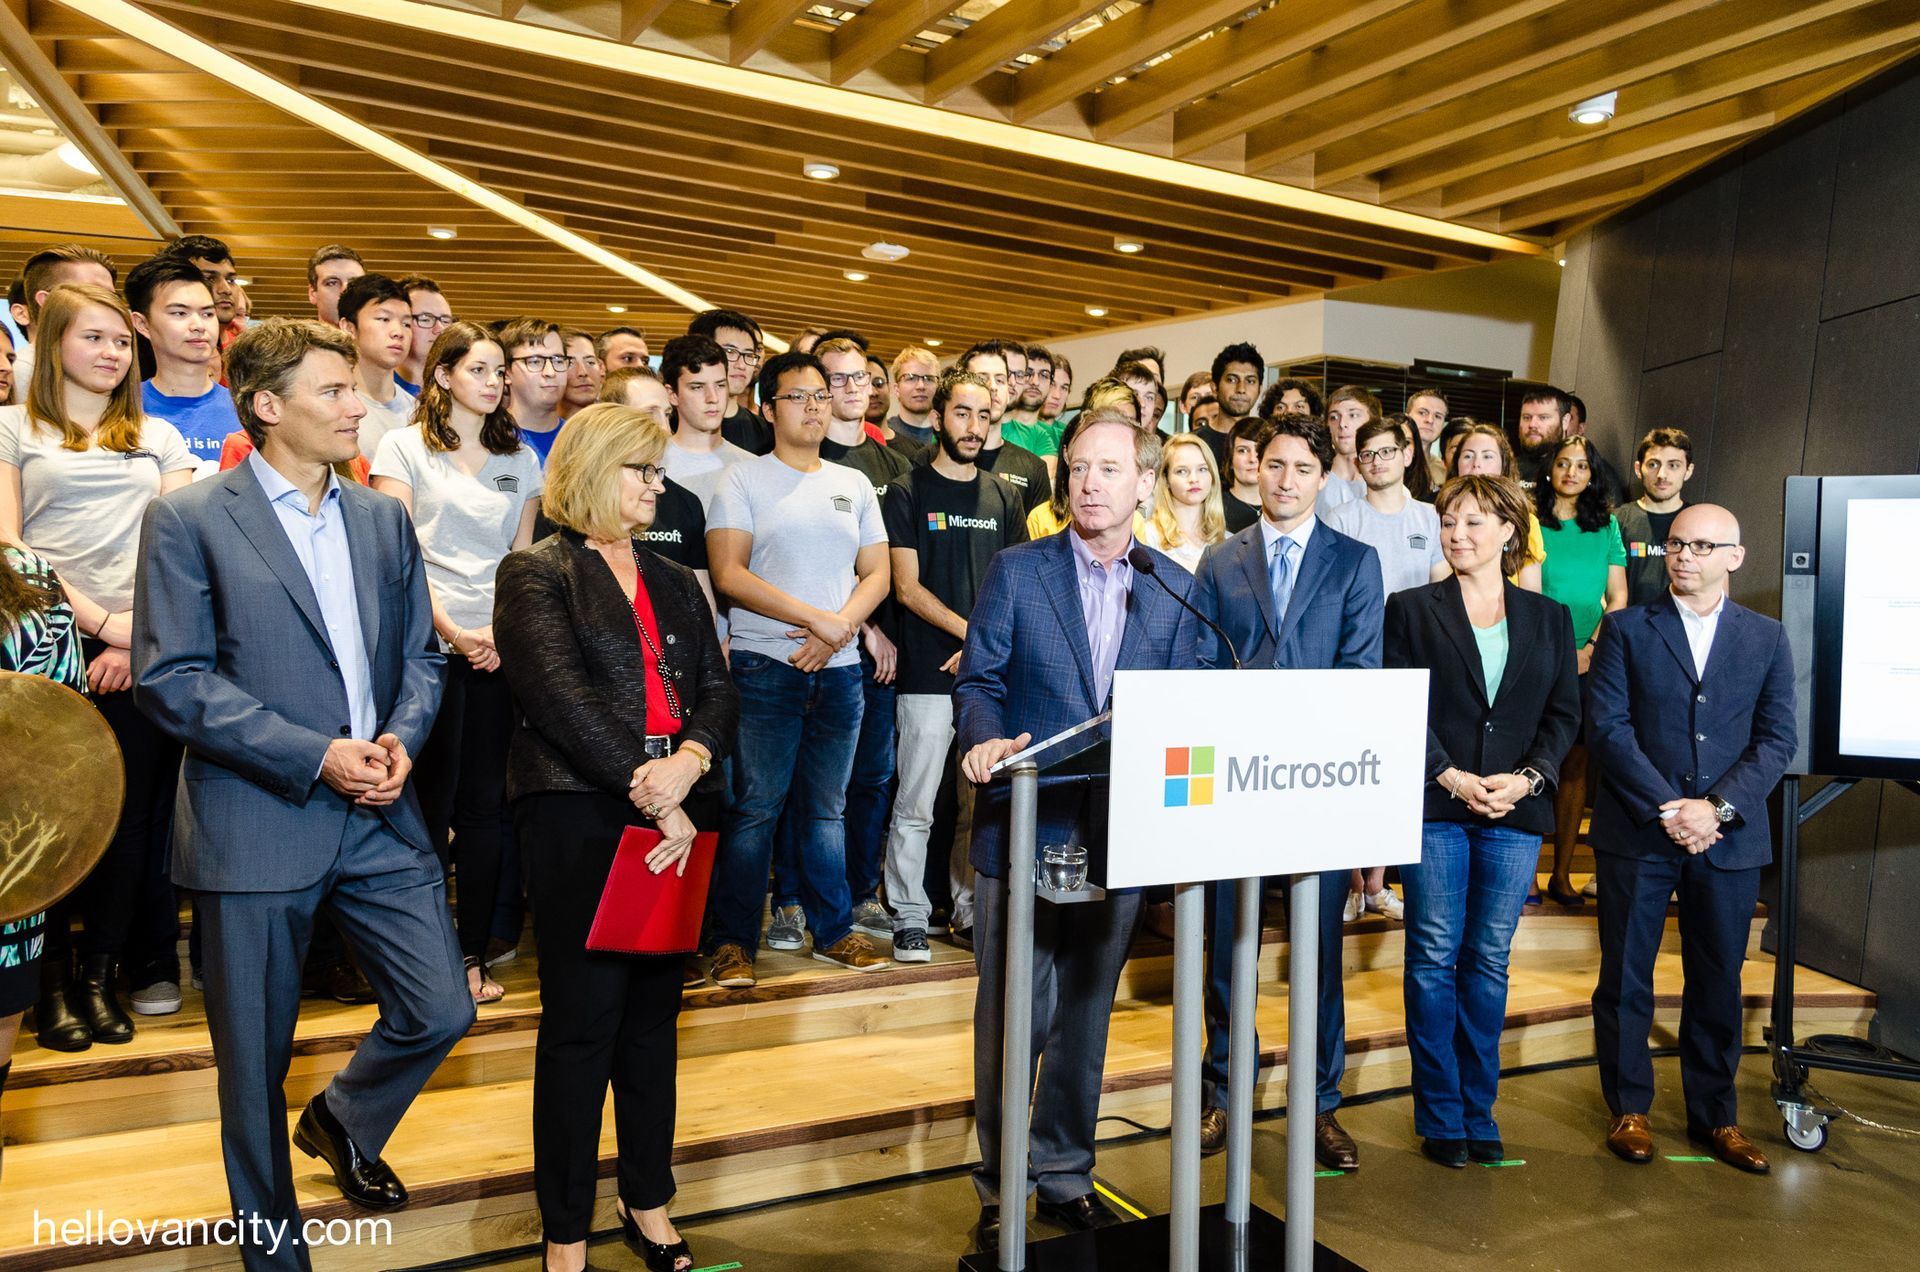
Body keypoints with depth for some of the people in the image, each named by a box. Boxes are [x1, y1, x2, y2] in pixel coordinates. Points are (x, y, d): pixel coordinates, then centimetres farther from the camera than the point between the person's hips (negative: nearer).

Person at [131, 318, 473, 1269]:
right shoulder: (188, 520, -5)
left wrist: (400, 736, -7)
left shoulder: (384, 519, 10)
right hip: (256, 824, -4)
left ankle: (343, 1122, 39)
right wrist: (314, 754, -17)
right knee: (255, 1059, 10)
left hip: (379, 817, 4)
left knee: (441, 1012, 6)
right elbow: (169, 680, -11)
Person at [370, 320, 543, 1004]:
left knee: (486, 803, 5)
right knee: (431, 801, 1)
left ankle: (473, 953, 13)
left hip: (499, 648, 4)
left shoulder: (519, 458, 15)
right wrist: (452, 632, -12)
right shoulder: (404, 446, 3)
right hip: (429, 644, -3)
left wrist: (503, 629, -4)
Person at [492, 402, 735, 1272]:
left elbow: (718, 690, 8)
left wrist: (689, 761, -13)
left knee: (653, 1014, 13)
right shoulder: (536, 574, 0)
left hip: (675, 817, 6)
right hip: (579, 815, -5)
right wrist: (651, 797, -16)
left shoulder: (675, 584, 18)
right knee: (582, 1022, 0)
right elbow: (561, 697, -12)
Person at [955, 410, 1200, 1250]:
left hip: (1119, 830, 3)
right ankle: (1002, 1189, 21)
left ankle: (1065, 1178, 31)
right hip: (1023, 825, -2)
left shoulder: (1175, 589, 7)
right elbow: (978, 682, -2)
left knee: (1086, 1014, 14)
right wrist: (986, 740, -23)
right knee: (1012, 1017, 4)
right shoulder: (1017, 570, 0)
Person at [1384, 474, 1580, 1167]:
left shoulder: (1548, 618, 11)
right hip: (1434, 806, -2)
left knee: (1489, 960, 8)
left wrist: (1527, 777, -9)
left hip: (1516, 812, 2)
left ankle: (1479, 1113, 20)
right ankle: (1439, 1117, 13)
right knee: (1434, 958, 2)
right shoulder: (1412, 609, 4)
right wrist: (1452, 777, -12)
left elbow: (1564, 713, 8)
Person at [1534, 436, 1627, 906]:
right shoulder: (1529, 520, 1)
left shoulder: (1606, 525, 11)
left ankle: (1562, 872, 11)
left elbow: (1618, 598, 8)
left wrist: (1591, 648, -5)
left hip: (1591, 663, 3)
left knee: (1577, 763, 4)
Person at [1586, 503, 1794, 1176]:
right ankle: (1629, 1109, 20)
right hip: (1636, 833, -1)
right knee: (1625, 976, 5)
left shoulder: (1767, 638, 8)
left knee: (1718, 981, 11)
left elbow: (1776, 740, 2)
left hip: (1729, 837, 2)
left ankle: (1715, 1115, 27)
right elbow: (1607, 726, -6)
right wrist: (1666, 807, -14)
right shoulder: (1626, 629, 2)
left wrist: (1718, 806, -12)